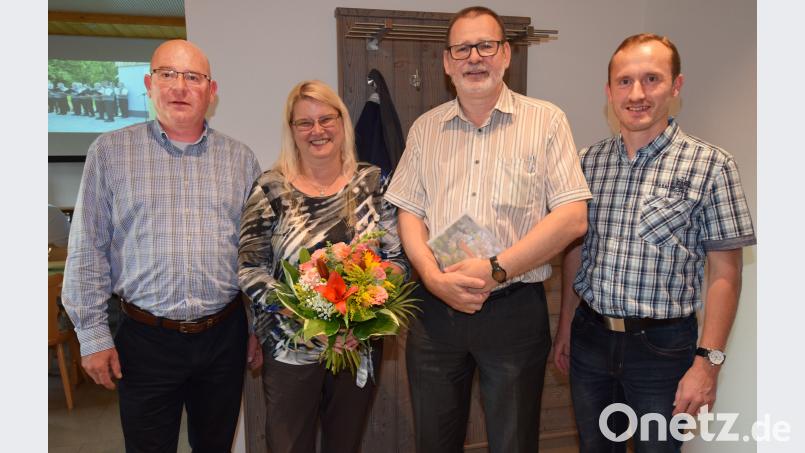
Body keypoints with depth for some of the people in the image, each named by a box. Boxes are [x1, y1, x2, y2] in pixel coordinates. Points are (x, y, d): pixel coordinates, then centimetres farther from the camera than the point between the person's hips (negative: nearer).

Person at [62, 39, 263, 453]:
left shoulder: (240, 158, 4)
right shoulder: (110, 151, -1)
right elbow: (87, 251, -1)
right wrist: (92, 333, -3)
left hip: (225, 336, 2)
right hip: (145, 340, -1)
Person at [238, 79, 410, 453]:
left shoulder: (373, 182, -1)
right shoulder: (271, 189, -6)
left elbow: (398, 257, -1)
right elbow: (250, 269, -8)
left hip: (360, 345, 2)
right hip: (291, 348, -2)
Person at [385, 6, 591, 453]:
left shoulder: (546, 121, -2)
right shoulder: (425, 128, 9)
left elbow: (573, 217, -9)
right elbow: (409, 212, 6)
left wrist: (496, 269, -17)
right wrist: (434, 277, -11)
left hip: (515, 310, -2)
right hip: (435, 308, 3)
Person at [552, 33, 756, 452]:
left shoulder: (710, 165, -9)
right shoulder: (588, 161, 2)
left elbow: (724, 274, -9)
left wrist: (708, 361, -13)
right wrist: (565, 329, 11)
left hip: (663, 345, -3)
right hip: (590, 338, 4)